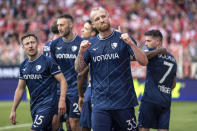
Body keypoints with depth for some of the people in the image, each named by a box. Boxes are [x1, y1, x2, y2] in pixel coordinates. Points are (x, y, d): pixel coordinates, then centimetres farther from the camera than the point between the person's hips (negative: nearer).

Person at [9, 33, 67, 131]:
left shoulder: (48, 61, -9)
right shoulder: (24, 66, 11)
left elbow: (62, 81, -10)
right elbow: (20, 89, 17)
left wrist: (62, 100, -23)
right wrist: (13, 110, 15)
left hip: (47, 104, -7)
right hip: (34, 106, 7)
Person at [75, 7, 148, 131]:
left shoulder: (123, 39, 1)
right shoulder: (91, 44, 10)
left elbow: (144, 62, -7)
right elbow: (78, 69, 7)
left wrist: (131, 43, -21)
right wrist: (81, 52, -11)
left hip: (123, 102, -2)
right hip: (100, 103, 2)